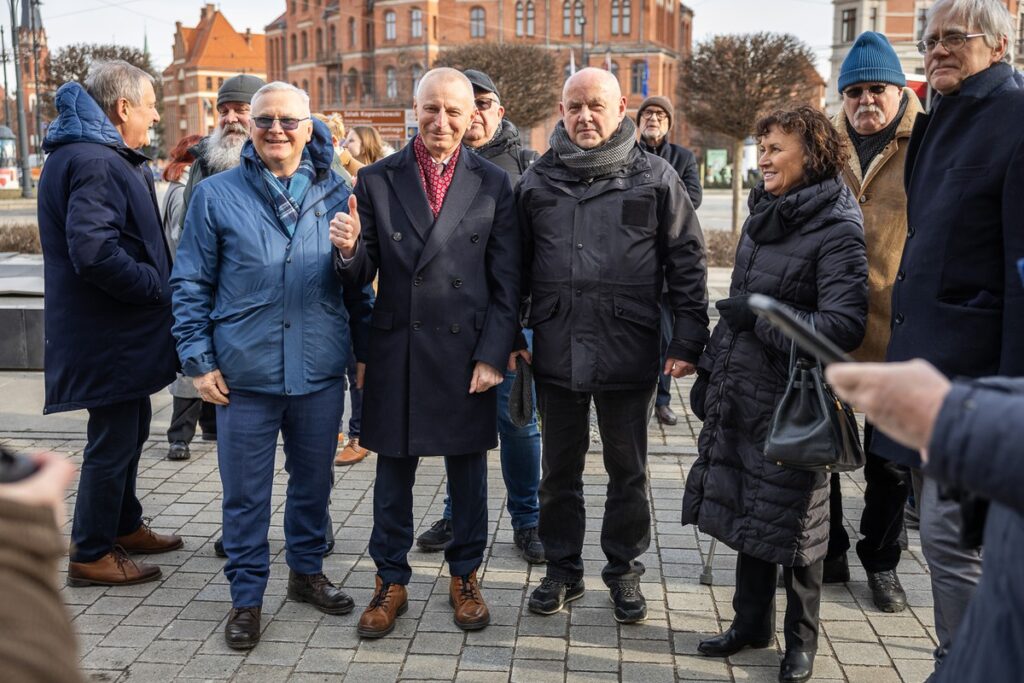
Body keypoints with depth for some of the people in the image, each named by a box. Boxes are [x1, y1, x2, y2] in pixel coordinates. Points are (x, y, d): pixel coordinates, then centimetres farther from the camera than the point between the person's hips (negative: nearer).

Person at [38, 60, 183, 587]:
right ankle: (90, 554, 15)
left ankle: (124, 526, 39)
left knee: (130, 428, 23)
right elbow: (95, 253, -30)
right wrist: (160, 289, -20)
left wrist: (157, 285, 11)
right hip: (108, 333, -11)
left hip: (118, 328, 11)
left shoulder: (102, 157, 13)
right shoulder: (94, 164, -21)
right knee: (112, 440, 1)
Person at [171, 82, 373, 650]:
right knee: (245, 493, 7)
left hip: (320, 371, 2)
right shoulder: (217, 195, -1)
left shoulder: (334, 193, 4)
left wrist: (365, 349, 5)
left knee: (313, 482, 16)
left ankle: (307, 571, 37)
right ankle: (247, 596, 24)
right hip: (244, 374, -2)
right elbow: (191, 285, 1)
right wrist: (198, 360, -4)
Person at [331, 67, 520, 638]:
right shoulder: (376, 180, 2)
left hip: (467, 352, 0)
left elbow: (507, 284, 0)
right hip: (396, 350, 1)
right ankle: (392, 582, 28)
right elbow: (362, 276, 1)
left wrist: (494, 355, -7)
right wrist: (350, 250, -22)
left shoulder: (494, 184, 1)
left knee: (468, 469, 12)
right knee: (393, 473, 11)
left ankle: (465, 576, 30)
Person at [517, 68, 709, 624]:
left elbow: (687, 263, 1)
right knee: (560, 470, 13)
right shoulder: (537, 181, 6)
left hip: (629, 351, -2)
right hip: (557, 350, 2)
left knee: (627, 470, 11)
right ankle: (562, 569, 29)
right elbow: (518, 267, 11)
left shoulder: (655, 177, 0)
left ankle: (624, 571, 28)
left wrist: (688, 340, -4)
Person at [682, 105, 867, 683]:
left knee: (794, 522, 7)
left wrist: (758, 316, -18)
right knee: (748, 509, 15)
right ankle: (752, 622, 32)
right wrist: (711, 372, 18)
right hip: (742, 393, 7)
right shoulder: (766, 213, 9)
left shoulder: (837, 228, -14)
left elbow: (843, 326, -24)